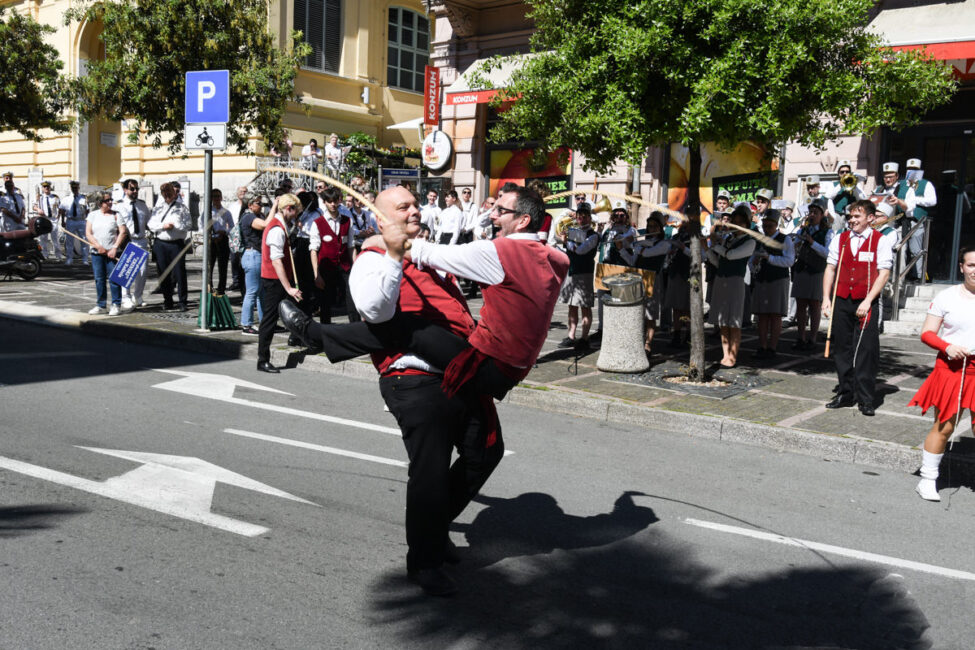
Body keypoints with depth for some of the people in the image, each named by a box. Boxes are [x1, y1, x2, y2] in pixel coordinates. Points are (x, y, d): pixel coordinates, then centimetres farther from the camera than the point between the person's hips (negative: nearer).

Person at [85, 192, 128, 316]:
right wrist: (98, 246, -10)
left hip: (112, 253, -2)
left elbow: (123, 232, -4)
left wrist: (115, 248, -13)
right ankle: (100, 305, 14)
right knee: (99, 280, 6)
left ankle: (116, 305, 2)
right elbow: (88, 233, 4)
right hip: (97, 253, 3)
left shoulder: (116, 215, 4)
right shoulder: (93, 215, 9)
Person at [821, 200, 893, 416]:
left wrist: (867, 301, -14)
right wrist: (826, 299, 4)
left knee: (866, 350, -5)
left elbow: (884, 273, -6)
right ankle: (846, 394, 18)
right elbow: (830, 269, 12)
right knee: (843, 349, 8)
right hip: (842, 301, 4)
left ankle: (865, 399, 2)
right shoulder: (840, 240, 11)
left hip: (866, 303, -4)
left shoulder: (880, 242, -1)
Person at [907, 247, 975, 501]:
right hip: (952, 368, -1)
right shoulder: (947, 297, -1)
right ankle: (927, 479, 17)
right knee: (944, 427, 5)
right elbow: (927, 333, 1)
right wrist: (947, 346, -17)